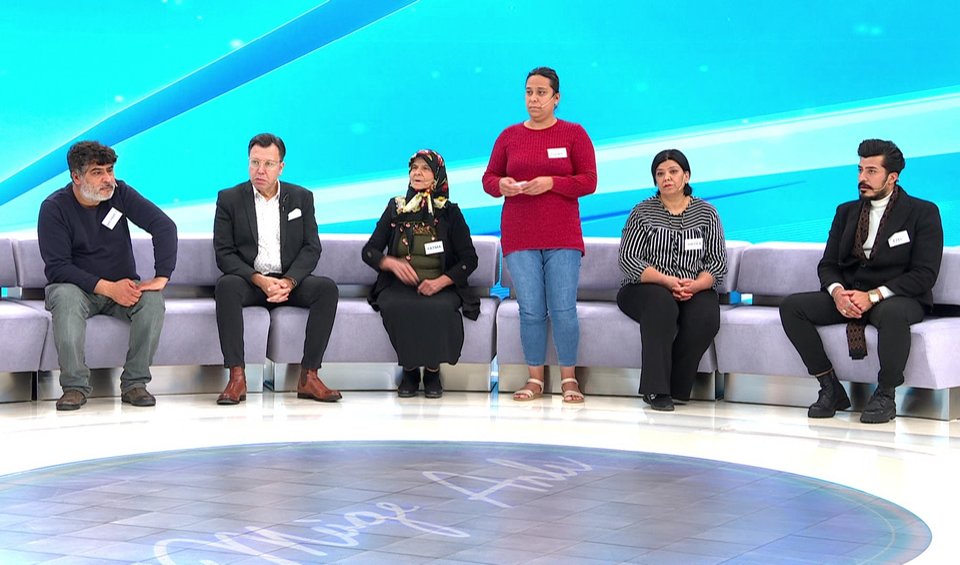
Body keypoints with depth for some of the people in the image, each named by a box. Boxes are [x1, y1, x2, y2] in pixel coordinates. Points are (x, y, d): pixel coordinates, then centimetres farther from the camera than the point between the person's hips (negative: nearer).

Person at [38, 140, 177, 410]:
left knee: (152, 298, -28)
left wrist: (162, 277, -26)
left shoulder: (120, 193, -4)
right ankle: (75, 386, -29)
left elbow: (164, 226, -12)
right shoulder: (54, 208, -11)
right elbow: (56, 268, -19)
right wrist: (107, 287, -29)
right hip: (78, 288, -2)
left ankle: (134, 383, -22)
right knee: (65, 297, -36)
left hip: (122, 286, 2)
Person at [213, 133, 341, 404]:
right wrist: (260, 280, -19)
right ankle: (236, 377, -37)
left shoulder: (301, 197, 9)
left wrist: (288, 282, -17)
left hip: (289, 281, 2)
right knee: (226, 286, -35)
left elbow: (311, 248, 2)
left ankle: (308, 376, -26)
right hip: (249, 281, -2)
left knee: (327, 288, -27)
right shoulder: (229, 199, 4)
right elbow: (224, 253, -3)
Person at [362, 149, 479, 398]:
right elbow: (369, 251, 11)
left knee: (441, 308, -36)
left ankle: (433, 370, -15)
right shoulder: (395, 208, 13)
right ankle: (409, 369, -16)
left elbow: (469, 258, 4)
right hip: (399, 285, 1)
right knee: (395, 306, -35)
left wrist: (440, 282, -13)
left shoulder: (450, 213, 9)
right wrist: (391, 263, -12)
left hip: (440, 287, -1)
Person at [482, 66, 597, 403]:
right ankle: (535, 379, 8)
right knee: (531, 310, 0)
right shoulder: (509, 136, 11)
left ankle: (569, 380, 4)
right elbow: (488, 178, 14)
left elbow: (589, 182, -1)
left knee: (563, 309, -6)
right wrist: (501, 184, -9)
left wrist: (551, 182, -15)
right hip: (519, 238, 2)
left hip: (563, 237, -2)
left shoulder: (574, 134, 4)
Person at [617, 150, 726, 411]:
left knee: (706, 317, -32)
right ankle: (655, 389, -35)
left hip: (695, 291, 2)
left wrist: (693, 286, -16)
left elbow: (718, 262, 4)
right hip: (646, 289, -2)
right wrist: (668, 281, -19)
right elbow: (628, 259, -5)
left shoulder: (706, 213, 10)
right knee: (661, 303, -37)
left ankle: (676, 388, -19)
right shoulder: (642, 212, 6)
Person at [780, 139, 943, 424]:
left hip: (896, 297, -5)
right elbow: (828, 264, 10)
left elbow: (925, 274, -11)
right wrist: (838, 292, -15)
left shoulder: (923, 213, -2)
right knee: (791, 306, -18)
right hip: (847, 296, 5)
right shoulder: (846, 212, 14)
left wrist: (873, 296, -22)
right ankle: (831, 389, -13)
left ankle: (885, 395, -22)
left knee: (893, 313, -41)